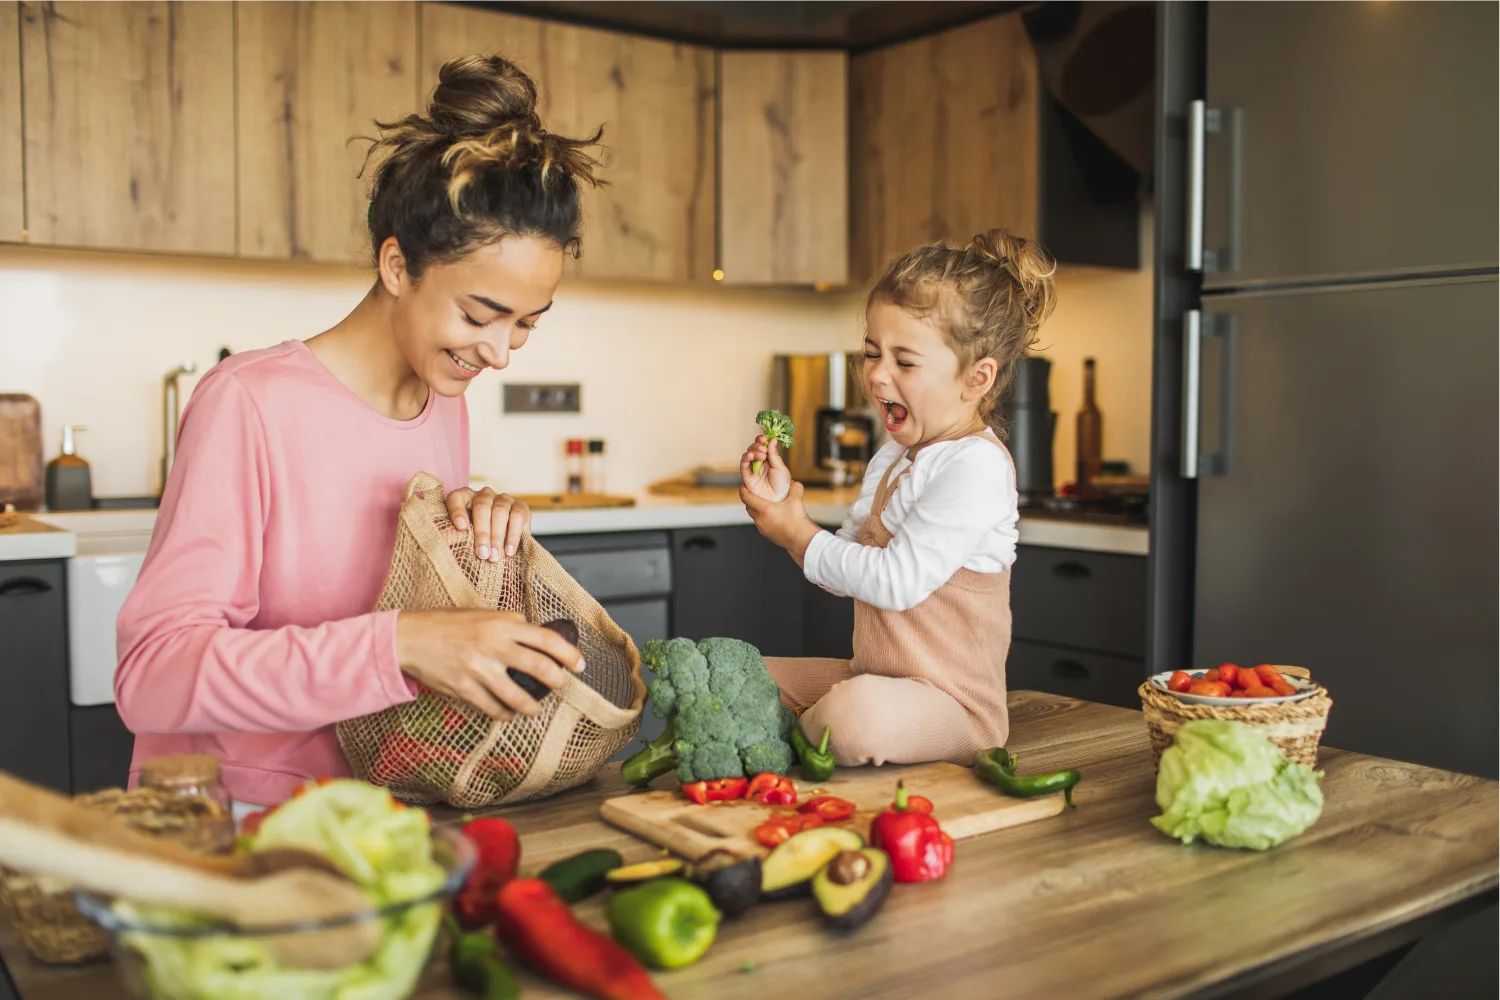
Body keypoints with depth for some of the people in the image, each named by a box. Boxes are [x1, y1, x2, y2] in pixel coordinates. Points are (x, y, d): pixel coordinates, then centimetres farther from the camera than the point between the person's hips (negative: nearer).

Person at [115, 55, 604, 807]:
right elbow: (153, 673, -21)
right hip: (228, 826, -5)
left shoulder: (446, 406, 6)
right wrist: (400, 645, -32)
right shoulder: (247, 404, -14)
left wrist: (485, 539, -6)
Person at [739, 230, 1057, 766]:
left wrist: (799, 535, -14)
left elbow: (896, 580, -26)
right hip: (872, 676, 9)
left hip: (951, 699, -9)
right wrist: (783, 501, 0)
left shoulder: (976, 465, -20)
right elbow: (850, 568, 12)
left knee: (856, 716, -38)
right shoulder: (892, 458, 12)